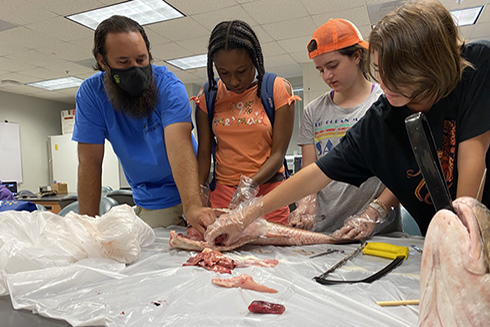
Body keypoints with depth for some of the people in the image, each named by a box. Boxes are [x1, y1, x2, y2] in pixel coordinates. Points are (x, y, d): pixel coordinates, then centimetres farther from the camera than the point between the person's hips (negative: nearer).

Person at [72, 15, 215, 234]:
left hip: (188, 193, -1)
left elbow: (179, 146, -31)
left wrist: (192, 206, -45)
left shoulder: (168, 86, -17)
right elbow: (90, 162, -10)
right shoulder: (90, 93, -9)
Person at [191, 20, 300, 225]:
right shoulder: (208, 96, 4)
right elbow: (204, 153, 3)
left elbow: (278, 153, -8)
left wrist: (251, 184, -23)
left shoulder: (278, 89, -3)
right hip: (222, 193, 2)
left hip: (267, 192, -1)